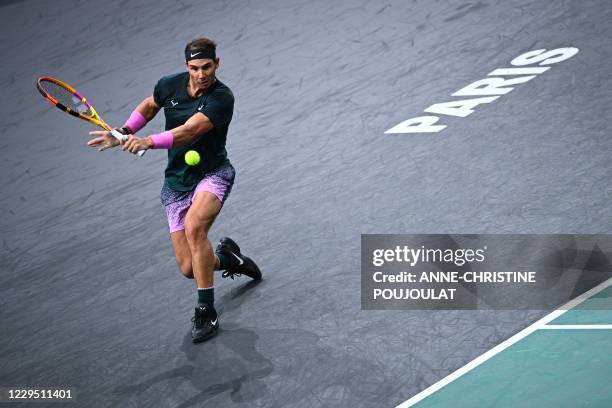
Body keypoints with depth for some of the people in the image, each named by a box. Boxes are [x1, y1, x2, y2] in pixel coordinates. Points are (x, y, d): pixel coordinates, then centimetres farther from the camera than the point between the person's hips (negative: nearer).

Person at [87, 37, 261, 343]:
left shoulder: (222, 98, -20)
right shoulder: (170, 85, -3)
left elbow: (189, 131, -34)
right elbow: (149, 106, 20)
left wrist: (149, 142, -48)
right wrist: (124, 133, 5)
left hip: (213, 173, -4)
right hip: (176, 182, 5)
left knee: (194, 226, -36)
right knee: (189, 268, -3)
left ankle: (206, 311, -24)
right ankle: (227, 257, 34)